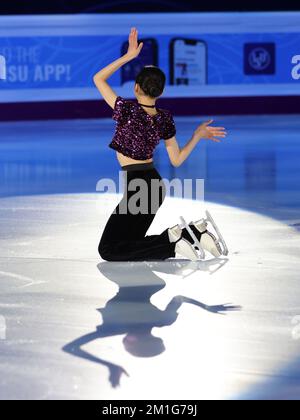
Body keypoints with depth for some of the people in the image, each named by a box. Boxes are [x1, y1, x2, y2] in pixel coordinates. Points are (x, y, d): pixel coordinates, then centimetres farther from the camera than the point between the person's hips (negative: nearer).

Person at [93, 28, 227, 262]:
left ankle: (171, 243, -18)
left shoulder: (127, 110, -16)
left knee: (108, 250, -5)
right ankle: (194, 232, 4)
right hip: (155, 186, 7)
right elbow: (177, 160, 6)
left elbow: (98, 79, -6)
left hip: (137, 188, -7)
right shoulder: (164, 119, 1)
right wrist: (198, 136, 17)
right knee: (133, 243, 20)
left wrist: (128, 56, -7)